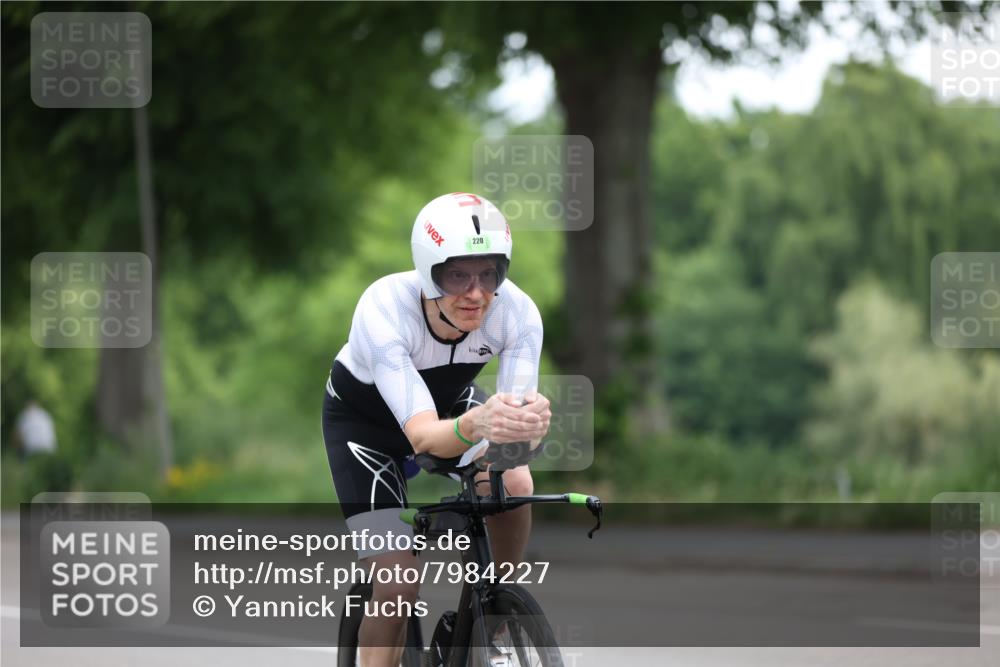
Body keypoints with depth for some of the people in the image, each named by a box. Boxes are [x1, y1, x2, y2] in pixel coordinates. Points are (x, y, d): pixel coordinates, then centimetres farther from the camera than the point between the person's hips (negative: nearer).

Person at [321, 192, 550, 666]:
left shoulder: (518, 312, -31)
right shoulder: (384, 310, -40)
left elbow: (518, 413, -37)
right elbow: (423, 434, -48)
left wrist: (529, 425, -62)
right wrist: (477, 425, -69)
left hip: (450, 399, 3)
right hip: (364, 417, -3)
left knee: (514, 482, -27)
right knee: (398, 587, -14)